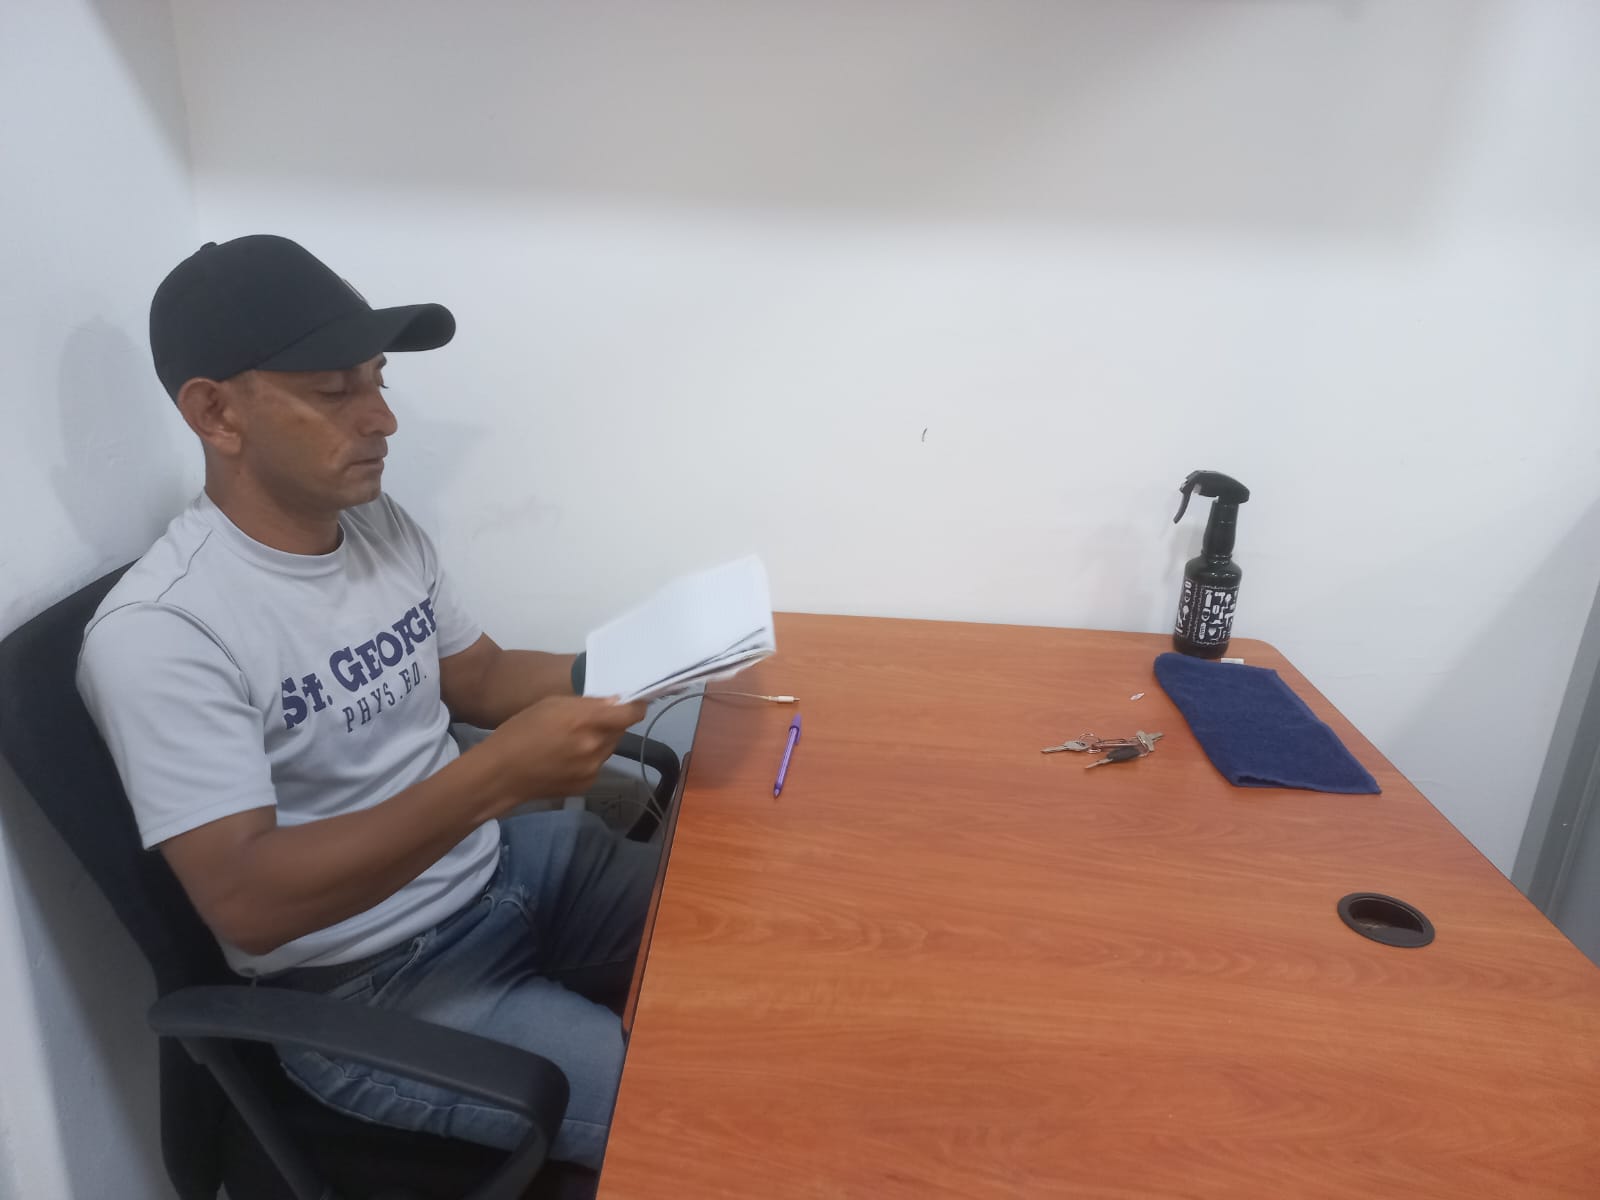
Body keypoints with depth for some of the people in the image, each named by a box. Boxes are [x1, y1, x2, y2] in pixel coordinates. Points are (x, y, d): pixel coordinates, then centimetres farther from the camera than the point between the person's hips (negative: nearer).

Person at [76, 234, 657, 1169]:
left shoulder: (382, 524, 0)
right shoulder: (160, 630, -22)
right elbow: (249, 903, -26)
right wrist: (498, 775, -35)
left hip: (510, 863, 7)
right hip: (363, 985, -7)